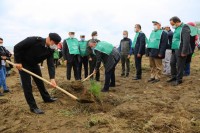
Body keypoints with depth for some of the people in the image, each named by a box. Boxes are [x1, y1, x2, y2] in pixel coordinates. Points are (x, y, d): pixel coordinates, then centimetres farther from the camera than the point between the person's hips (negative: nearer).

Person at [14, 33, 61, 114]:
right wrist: (18, 62, -22)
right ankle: (33, 107, 1)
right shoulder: (34, 40, -31)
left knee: (40, 82, 15)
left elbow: (50, 64, -18)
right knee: (27, 85, -6)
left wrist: (52, 78, -30)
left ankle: (47, 98, 34)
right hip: (23, 64, -6)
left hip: (34, 64, 6)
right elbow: (17, 47, -23)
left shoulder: (50, 50, -14)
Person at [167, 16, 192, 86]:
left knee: (179, 65, 1)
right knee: (172, 63, 12)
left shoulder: (184, 27, -13)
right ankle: (174, 77, 27)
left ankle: (179, 79, 14)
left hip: (180, 50, -8)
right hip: (175, 50, 8)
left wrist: (184, 52, -22)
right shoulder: (177, 28, 14)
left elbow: (186, 41, -20)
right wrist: (172, 48, 13)